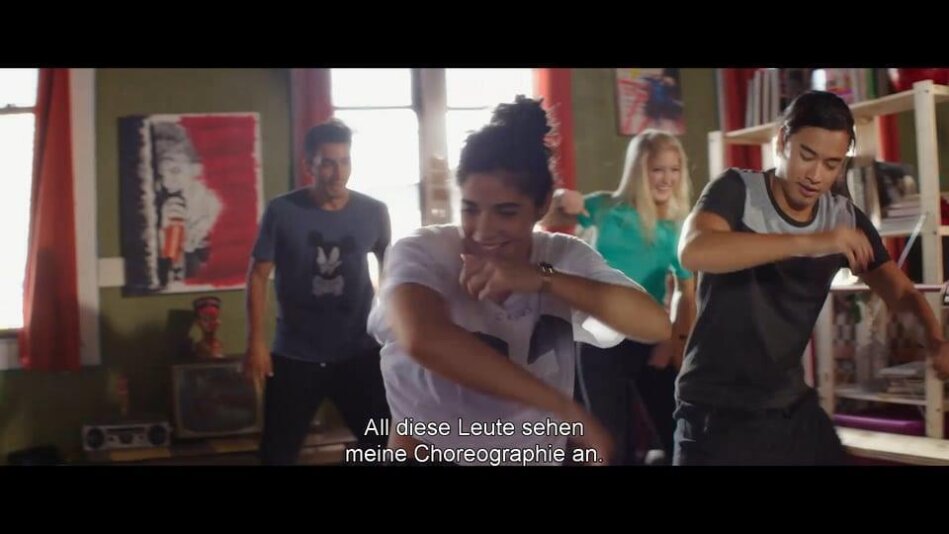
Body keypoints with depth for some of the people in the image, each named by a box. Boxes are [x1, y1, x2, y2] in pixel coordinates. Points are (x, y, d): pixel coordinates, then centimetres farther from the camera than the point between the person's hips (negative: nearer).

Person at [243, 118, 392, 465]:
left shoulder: (373, 212, -4)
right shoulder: (281, 211, -9)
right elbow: (258, 275, -3)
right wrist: (256, 341, -7)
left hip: (359, 354, 1)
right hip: (294, 356, -1)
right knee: (277, 453, 10)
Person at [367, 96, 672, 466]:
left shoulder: (566, 257, -3)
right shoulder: (420, 254, -13)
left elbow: (656, 325, -16)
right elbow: (423, 339, -33)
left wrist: (542, 278, -26)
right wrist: (566, 410, -30)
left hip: (537, 456, 3)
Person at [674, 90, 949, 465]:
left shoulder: (845, 218, 3)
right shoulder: (736, 190, -11)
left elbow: (900, 291, 6)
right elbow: (693, 251, -30)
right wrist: (809, 242, -36)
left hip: (793, 409, 5)